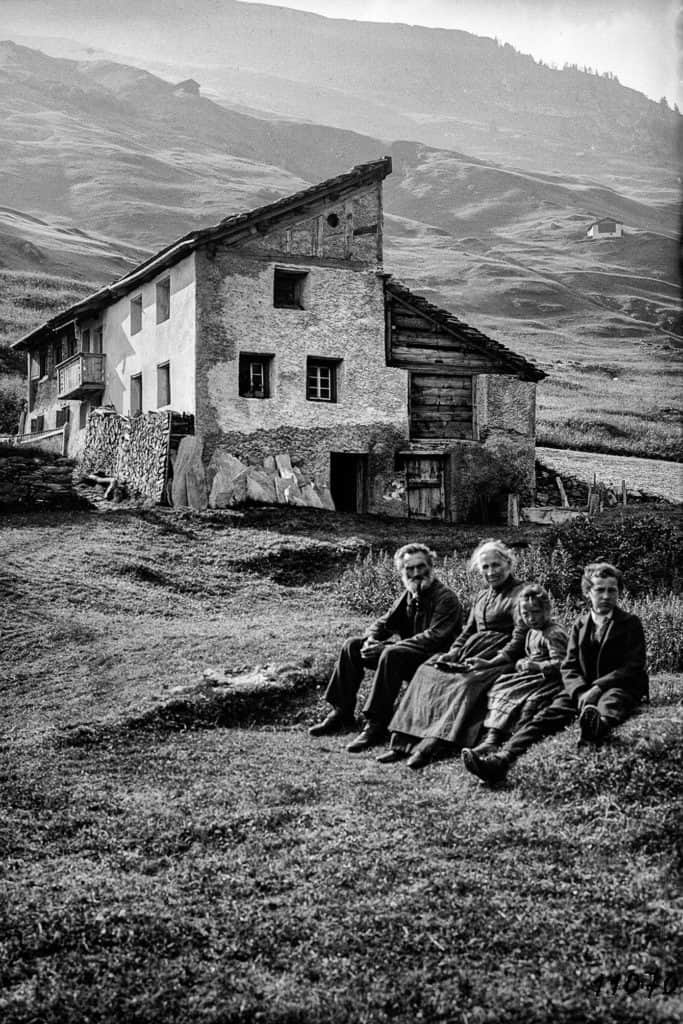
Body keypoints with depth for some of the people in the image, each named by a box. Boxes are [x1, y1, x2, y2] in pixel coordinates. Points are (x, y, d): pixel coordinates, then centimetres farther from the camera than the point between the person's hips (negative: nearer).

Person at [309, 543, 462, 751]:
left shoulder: (446, 598, -14)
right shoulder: (408, 595, 12)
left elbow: (434, 637, -24)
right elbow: (385, 622, 14)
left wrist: (386, 647, -27)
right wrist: (371, 639, -12)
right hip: (405, 655, 9)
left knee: (392, 654, -37)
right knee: (352, 645, -2)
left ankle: (376, 726, -34)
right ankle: (342, 714, -3)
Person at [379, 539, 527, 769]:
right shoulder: (482, 597, 24)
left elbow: (520, 640, -10)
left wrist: (491, 662, -20)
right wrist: (452, 654, 3)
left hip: (500, 659, -7)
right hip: (470, 653, 7)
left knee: (466, 684, -35)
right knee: (427, 674, -16)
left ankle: (433, 745, -45)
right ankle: (404, 742, -26)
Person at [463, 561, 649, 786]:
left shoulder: (631, 623, 7)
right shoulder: (580, 624, 18)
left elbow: (633, 667, -4)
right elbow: (569, 667, 10)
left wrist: (596, 688, -18)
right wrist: (581, 693, -13)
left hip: (620, 687, -3)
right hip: (582, 689, 3)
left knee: (609, 703, -39)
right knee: (548, 715, -23)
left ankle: (597, 726, -77)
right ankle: (500, 759, -45)